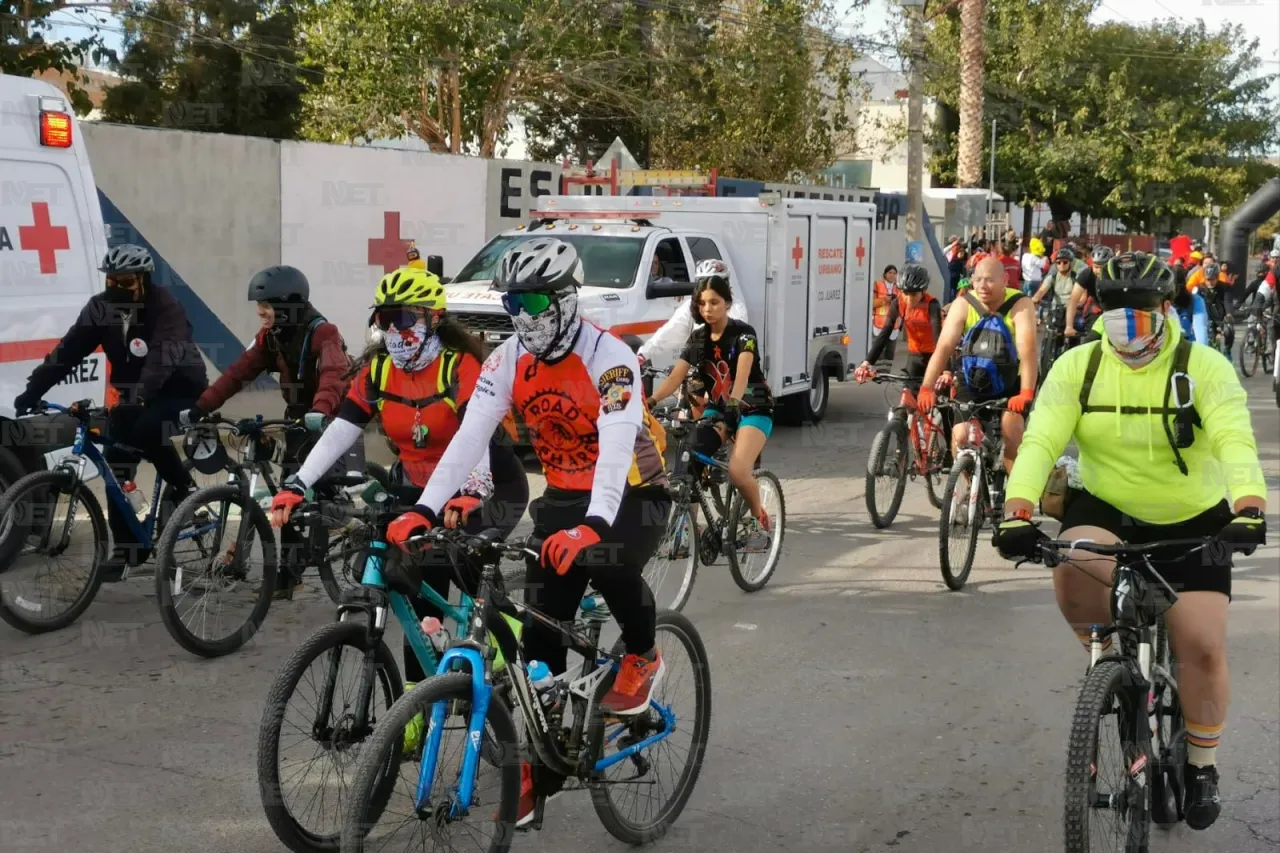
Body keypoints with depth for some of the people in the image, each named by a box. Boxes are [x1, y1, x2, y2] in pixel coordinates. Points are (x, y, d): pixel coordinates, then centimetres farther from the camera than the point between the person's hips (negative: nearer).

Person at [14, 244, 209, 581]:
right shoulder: (100, 307, -7)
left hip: (180, 388, -6)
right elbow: (67, 351, -10)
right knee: (115, 464, -2)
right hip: (135, 395, 6)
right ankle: (125, 547, 8)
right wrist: (32, 391, -20)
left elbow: (160, 360, -37)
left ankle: (185, 489, -9)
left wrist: (136, 401, -51)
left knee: (146, 429, -33)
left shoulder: (165, 307, -23)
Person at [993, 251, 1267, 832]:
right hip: (1106, 510, 1)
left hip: (1193, 523, -1)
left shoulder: (1204, 367, -14)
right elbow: (1041, 440, -19)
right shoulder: (1078, 366, -9)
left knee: (1202, 649, -8)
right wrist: (1019, 511, -36)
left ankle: (1201, 768, 18)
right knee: (1073, 569, -33)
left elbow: (1235, 441, -28)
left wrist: (1249, 510, -46)